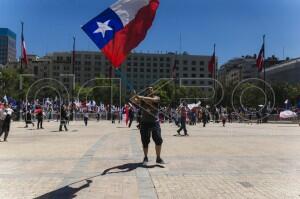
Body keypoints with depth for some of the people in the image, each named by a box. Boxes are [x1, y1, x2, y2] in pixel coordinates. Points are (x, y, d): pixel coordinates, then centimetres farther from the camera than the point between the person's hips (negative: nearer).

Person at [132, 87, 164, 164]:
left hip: (155, 122, -1)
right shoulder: (142, 100, 5)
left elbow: (152, 100, -22)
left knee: (158, 140, -5)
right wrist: (134, 97, -30)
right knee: (145, 141, 6)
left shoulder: (156, 98, -1)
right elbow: (134, 101, -7)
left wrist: (141, 97, -32)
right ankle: (145, 158, 24)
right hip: (145, 123, 1)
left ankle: (158, 158, 10)